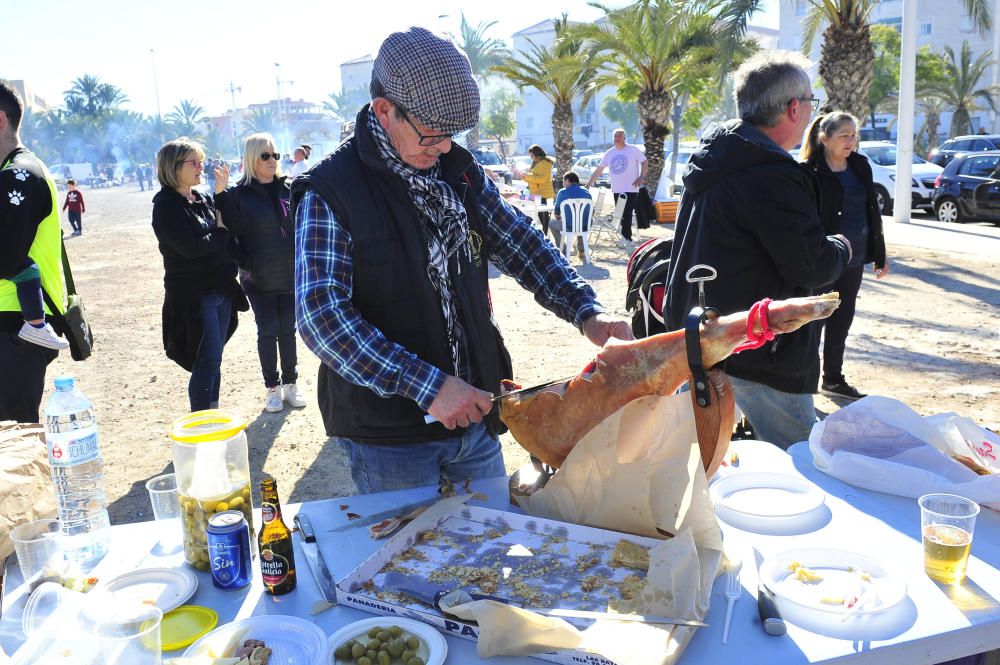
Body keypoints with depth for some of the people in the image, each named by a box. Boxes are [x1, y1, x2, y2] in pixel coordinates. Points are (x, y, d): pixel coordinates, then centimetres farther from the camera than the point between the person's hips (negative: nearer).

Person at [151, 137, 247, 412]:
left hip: (220, 289, 7)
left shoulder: (203, 199, 13)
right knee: (207, 361, -7)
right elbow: (191, 247, -20)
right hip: (193, 294, -7)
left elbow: (227, 228, 11)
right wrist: (222, 234, -5)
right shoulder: (166, 205, -10)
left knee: (213, 360, 13)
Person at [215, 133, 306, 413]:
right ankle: (272, 388, 17)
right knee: (267, 331, 4)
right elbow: (233, 230, -12)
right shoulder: (240, 193, -5)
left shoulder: (288, 188, 4)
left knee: (288, 329, 10)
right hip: (259, 277, -3)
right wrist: (221, 196, -20)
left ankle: (290, 384, 22)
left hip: (290, 274, 3)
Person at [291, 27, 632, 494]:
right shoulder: (329, 193, -14)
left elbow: (521, 244, 7)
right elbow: (321, 318, -22)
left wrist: (586, 312, -9)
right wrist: (427, 386, -27)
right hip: (388, 438, -5)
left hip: (474, 415, 6)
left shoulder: (460, 170, 4)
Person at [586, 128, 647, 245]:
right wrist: (590, 181, 11)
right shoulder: (609, 153, 11)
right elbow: (599, 169, 14)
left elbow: (644, 162, 1)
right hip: (616, 189, 5)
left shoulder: (633, 150, -2)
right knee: (621, 214, 8)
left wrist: (641, 177, -11)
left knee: (627, 214, -12)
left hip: (631, 188, -5)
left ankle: (626, 237, -11)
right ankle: (627, 237, 16)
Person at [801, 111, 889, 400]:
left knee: (841, 321, 15)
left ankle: (833, 379, 28)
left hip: (854, 260, 7)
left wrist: (879, 254, 14)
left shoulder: (860, 166, 9)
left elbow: (873, 211, 14)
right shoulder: (809, 172, -12)